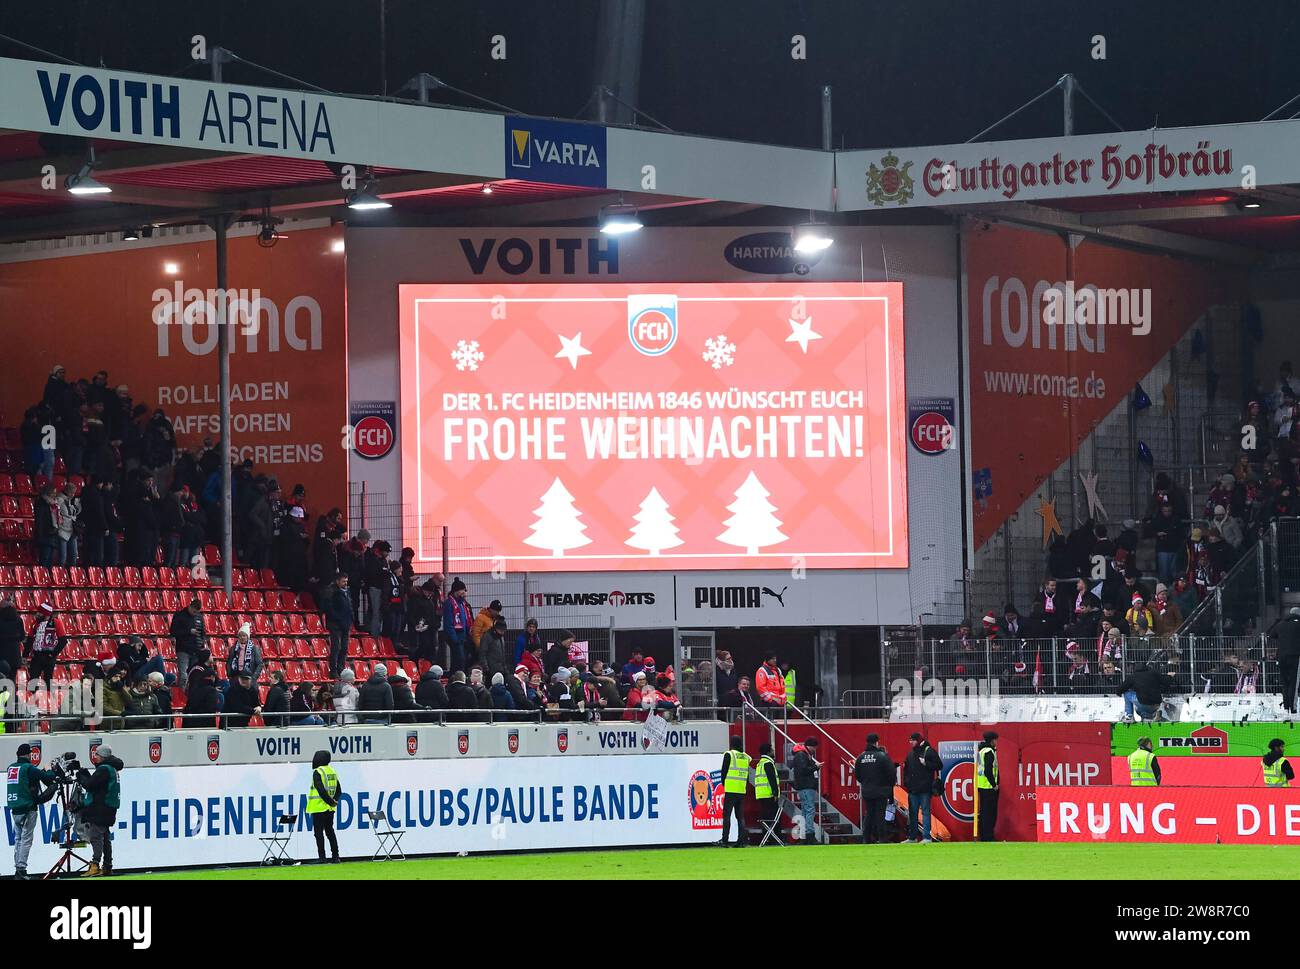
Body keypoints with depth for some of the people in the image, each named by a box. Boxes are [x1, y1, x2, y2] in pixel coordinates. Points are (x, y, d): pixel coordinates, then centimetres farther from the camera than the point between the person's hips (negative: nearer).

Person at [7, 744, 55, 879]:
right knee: (26, 839, -5)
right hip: (28, 809, -7)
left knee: (18, 838, 13)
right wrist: (51, 772, 10)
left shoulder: (11, 767, 10)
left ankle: (18, 868, 12)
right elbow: (47, 778, -11)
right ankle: (21, 869, -10)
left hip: (14, 809, 7)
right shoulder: (29, 768, -11)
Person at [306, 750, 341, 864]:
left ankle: (322, 857, -8)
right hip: (330, 809, 8)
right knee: (330, 831, 14)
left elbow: (321, 790, -21)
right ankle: (335, 857, 14)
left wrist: (330, 802, -11)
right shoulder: (333, 771, 12)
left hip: (319, 808, -8)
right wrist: (334, 801, 5)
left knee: (319, 833, -4)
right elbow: (339, 790, 15)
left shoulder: (317, 772, -13)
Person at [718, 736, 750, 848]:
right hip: (742, 791, 5)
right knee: (740, 816, 9)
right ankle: (741, 840, 3)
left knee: (726, 815, -3)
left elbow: (724, 771, -3)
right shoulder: (746, 757, 12)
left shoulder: (729, 755, -5)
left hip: (730, 791, -5)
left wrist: (724, 784, 10)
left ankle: (725, 840, -8)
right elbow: (747, 775, 14)